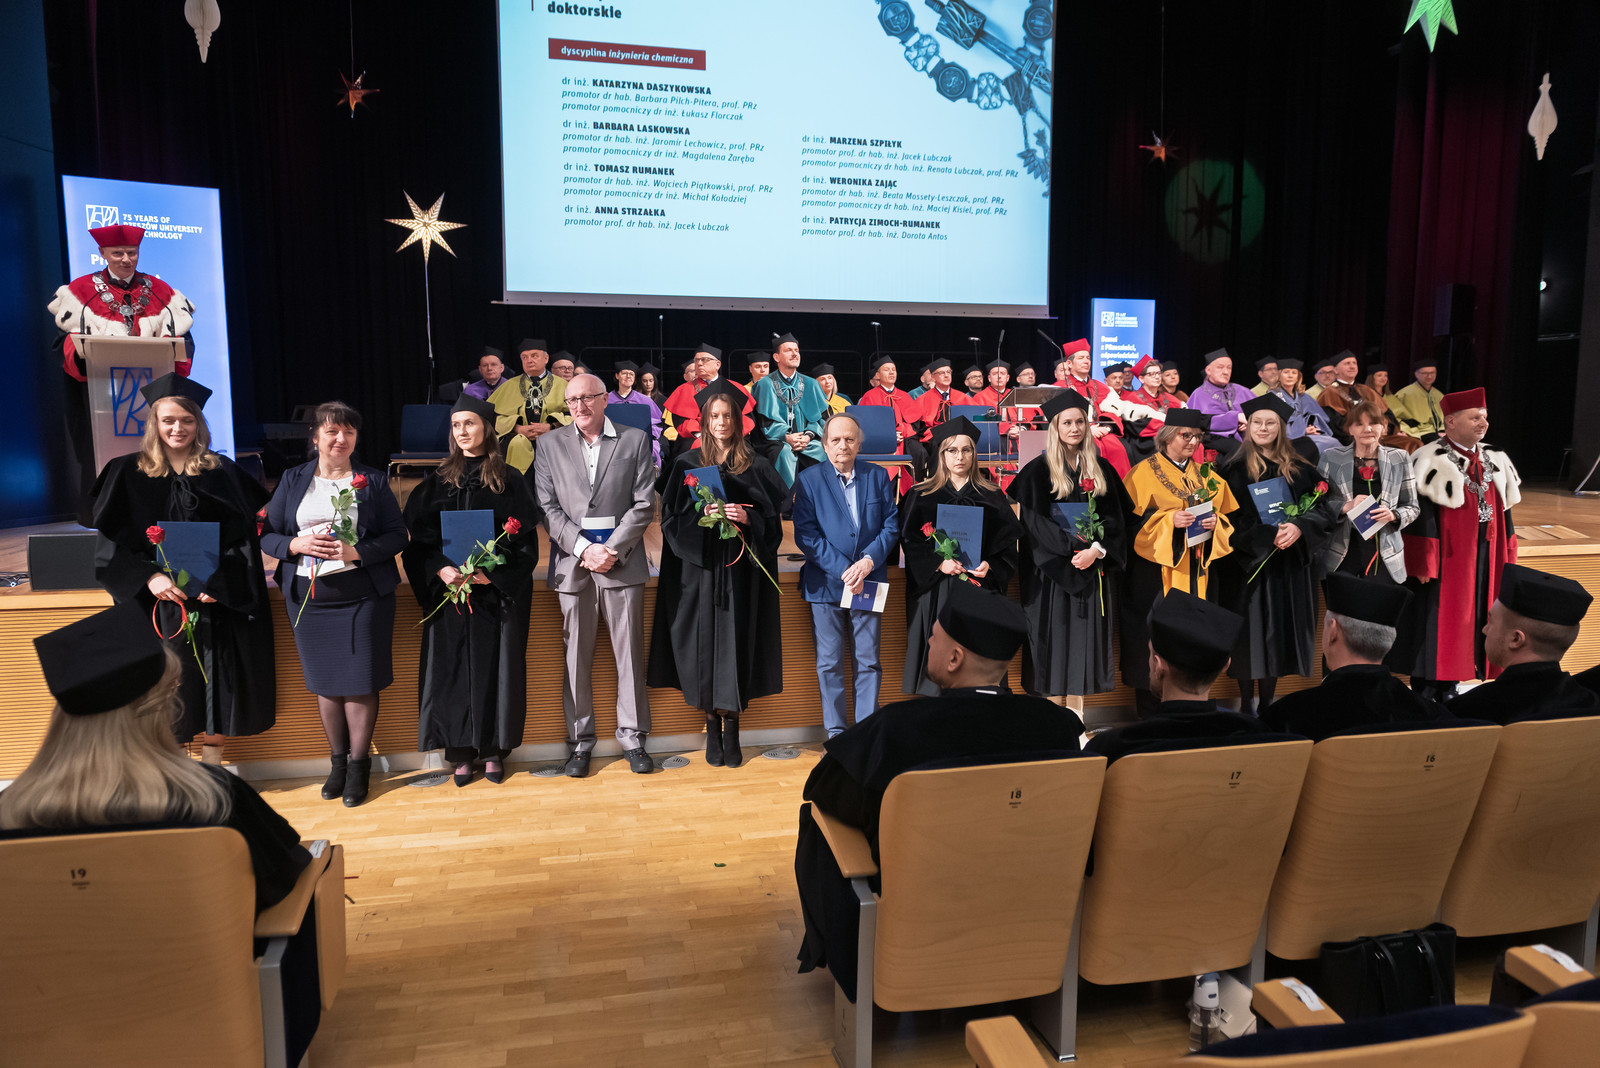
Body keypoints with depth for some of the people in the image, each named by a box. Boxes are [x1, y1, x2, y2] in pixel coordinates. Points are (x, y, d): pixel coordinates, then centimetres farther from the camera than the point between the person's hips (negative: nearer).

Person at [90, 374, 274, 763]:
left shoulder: (222, 472, 4)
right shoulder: (128, 473, 4)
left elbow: (244, 537, 0)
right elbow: (111, 543, 2)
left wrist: (220, 582, -15)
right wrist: (149, 578, -15)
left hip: (216, 601, 0)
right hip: (157, 600, 0)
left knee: (217, 684, 3)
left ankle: (212, 763, 19)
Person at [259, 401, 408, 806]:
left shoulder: (374, 481, 3)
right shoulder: (293, 480, 9)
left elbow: (397, 536, -2)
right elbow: (267, 535, 6)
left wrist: (357, 552, -17)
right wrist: (296, 545, -14)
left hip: (363, 596, -2)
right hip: (309, 598, 2)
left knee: (359, 681, 0)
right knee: (325, 681, 10)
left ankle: (358, 764, 13)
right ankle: (337, 761, 25)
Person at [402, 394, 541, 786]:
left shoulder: (509, 480, 2)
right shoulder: (438, 481, 7)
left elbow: (525, 537, -2)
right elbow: (419, 535, 4)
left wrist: (494, 574, -14)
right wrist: (440, 569, -13)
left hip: (498, 589, -1)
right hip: (448, 588, 2)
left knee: (495, 664, 2)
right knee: (453, 666, 3)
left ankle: (493, 748, 14)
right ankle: (461, 750, 13)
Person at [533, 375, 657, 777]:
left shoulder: (635, 440, 5)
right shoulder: (550, 445, 9)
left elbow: (644, 505, -1)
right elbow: (548, 507, 2)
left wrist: (611, 550, -10)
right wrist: (583, 549, -9)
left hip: (622, 560, -1)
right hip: (571, 561, 1)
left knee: (630, 653, 4)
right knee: (576, 655, 5)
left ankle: (632, 737, 15)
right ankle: (580, 740, 15)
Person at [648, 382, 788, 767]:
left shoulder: (755, 466, 6)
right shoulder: (688, 463, 6)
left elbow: (772, 521, 4)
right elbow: (672, 518, 2)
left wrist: (747, 518, -15)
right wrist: (701, 516, -15)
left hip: (740, 569, 0)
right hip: (699, 567, 0)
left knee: (734, 642, -2)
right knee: (705, 641, 0)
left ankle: (731, 730, 7)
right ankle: (712, 728, 12)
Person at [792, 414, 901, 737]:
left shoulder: (878, 476, 7)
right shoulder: (808, 480, 0)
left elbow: (891, 525, 4)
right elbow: (805, 535, -6)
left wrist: (868, 561, -12)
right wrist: (843, 569, -15)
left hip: (869, 582, 2)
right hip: (825, 583, -1)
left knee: (868, 662, 6)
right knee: (829, 663, 5)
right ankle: (836, 731, 16)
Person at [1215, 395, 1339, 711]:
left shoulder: (1300, 466, 7)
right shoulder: (1235, 468, 0)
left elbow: (1327, 504, 2)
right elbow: (1231, 518, -6)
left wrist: (1300, 527, -16)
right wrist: (1268, 536, -18)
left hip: (1290, 563, 3)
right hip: (1248, 561, -2)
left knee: (1281, 629, 6)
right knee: (1250, 629, -2)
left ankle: (1267, 703, 17)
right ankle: (1246, 704, 8)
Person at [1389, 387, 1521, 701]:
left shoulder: (1495, 461, 9)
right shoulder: (1432, 462, -13)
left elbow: (1503, 511, 15)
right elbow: (1422, 516, -16)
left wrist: (1506, 559, 12)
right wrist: (1424, 564, -19)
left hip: (1485, 557, 7)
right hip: (1445, 557, -7)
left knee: (1468, 621, 12)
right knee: (1436, 624, 0)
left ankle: (1447, 691, 23)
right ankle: (1424, 695, 11)